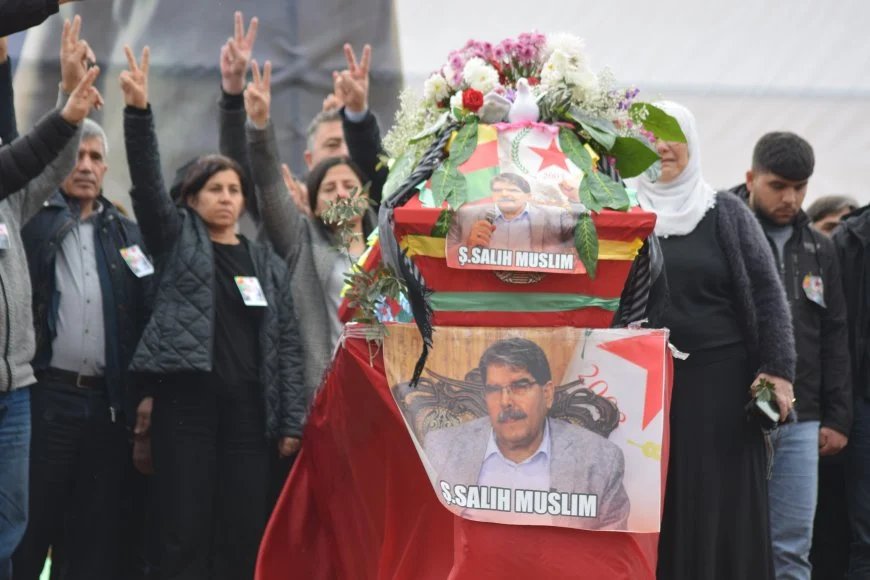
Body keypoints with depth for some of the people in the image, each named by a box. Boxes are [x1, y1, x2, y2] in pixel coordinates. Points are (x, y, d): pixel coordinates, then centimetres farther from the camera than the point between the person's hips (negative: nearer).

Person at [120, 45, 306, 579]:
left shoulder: (269, 263, 15)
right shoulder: (177, 239, 10)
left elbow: (288, 343, 11)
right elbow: (148, 183, -6)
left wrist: (292, 421, 2)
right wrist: (139, 111, -21)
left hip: (249, 408, 2)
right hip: (186, 400, -2)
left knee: (244, 535, 0)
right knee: (187, 533, -4)